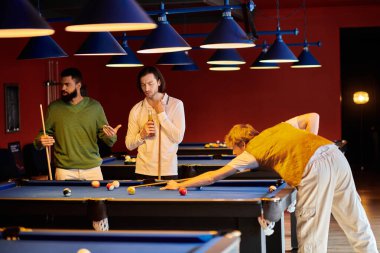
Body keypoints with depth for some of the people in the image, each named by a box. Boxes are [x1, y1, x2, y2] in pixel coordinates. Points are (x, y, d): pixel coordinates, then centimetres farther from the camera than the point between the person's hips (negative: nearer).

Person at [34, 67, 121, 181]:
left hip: (92, 168, 0)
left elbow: (104, 135, 7)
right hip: (65, 171, 0)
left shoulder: (95, 106, 3)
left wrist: (110, 136, -15)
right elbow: (43, 134, 10)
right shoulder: (54, 108, 2)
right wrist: (40, 141, -13)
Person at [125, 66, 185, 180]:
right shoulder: (136, 109, 5)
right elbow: (129, 145, 6)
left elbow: (178, 138, -10)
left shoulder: (176, 104, -1)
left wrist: (162, 114, -11)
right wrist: (142, 135, -12)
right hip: (143, 171, 2)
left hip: (168, 171, -2)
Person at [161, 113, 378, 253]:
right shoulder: (279, 128, 28)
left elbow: (213, 177, 18)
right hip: (335, 154, 7)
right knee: (355, 220, 17)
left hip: (315, 168, -7)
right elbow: (313, 117, 26)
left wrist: (179, 185, 27)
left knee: (311, 235, -1)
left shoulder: (251, 152, 13)